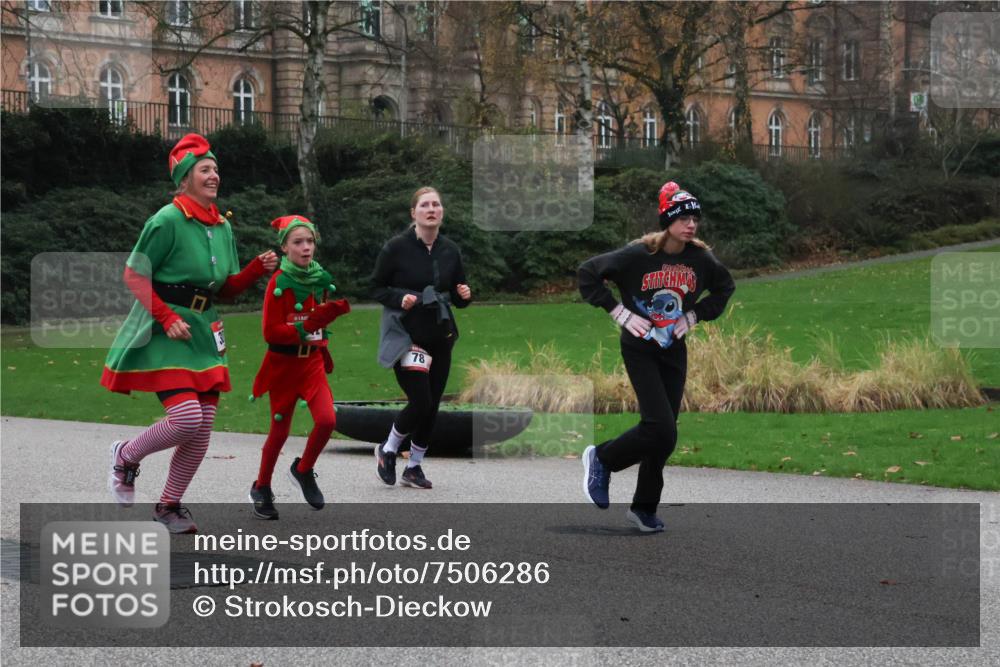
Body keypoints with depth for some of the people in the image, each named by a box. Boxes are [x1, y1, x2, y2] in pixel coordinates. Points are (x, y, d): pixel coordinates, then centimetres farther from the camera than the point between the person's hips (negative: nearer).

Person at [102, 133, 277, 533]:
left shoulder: (222, 227, 10)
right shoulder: (168, 220, -13)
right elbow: (134, 276, -11)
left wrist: (258, 269, -2)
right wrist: (168, 319, -18)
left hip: (204, 334, 7)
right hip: (163, 334, -7)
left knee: (202, 432, 3)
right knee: (187, 418, -18)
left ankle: (169, 505, 20)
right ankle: (126, 456, 10)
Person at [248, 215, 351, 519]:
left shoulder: (321, 279, -2)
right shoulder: (279, 282, -16)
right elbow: (271, 332, -18)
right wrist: (306, 326, -28)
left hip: (313, 362, 3)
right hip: (283, 364, -3)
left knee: (327, 420, -14)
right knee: (280, 430, 8)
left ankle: (303, 470, 14)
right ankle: (261, 488, 31)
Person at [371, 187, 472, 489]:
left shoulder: (450, 250, 5)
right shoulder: (396, 247, -9)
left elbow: (458, 297, 14)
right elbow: (377, 288, -3)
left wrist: (464, 295, -9)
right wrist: (400, 298, -21)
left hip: (440, 337, 5)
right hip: (406, 335, -5)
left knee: (432, 407, 6)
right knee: (421, 402, -13)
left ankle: (414, 468, 21)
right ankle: (387, 450, 14)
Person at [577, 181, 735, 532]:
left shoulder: (700, 259, -4)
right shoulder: (638, 255, -17)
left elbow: (725, 287, 16)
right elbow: (588, 273, -11)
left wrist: (695, 315, 4)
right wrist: (620, 313, -13)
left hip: (674, 352, 5)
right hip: (640, 350, -5)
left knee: (662, 435, 7)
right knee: (661, 429, -15)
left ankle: (644, 508, 20)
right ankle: (601, 458, 8)